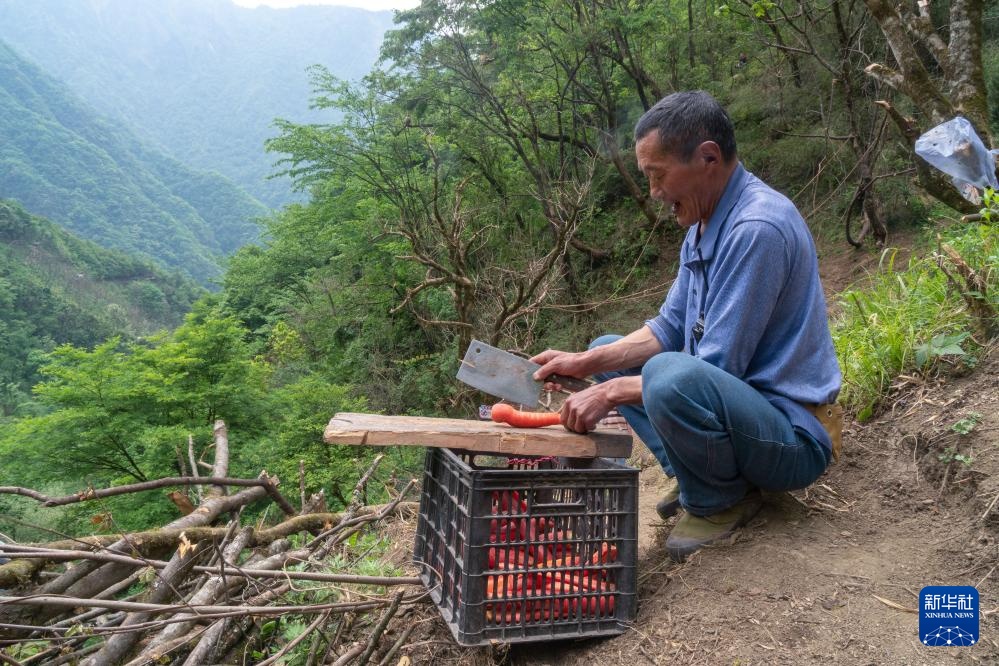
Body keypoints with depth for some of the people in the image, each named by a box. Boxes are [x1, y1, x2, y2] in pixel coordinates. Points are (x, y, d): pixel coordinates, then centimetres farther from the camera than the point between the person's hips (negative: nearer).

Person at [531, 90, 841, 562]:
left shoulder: (757, 228, -24)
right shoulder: (704, 223, 6)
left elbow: (718, 369, -26)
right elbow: (669, 330, 9)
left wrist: (611, 393, -19)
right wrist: (586, 363, -2)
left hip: (793, 439, -9)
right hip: (732, 398, 9)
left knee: (670, 376, -37)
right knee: (608, 353, 12)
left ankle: (721, 500, -7)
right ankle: (694, 478, 6)